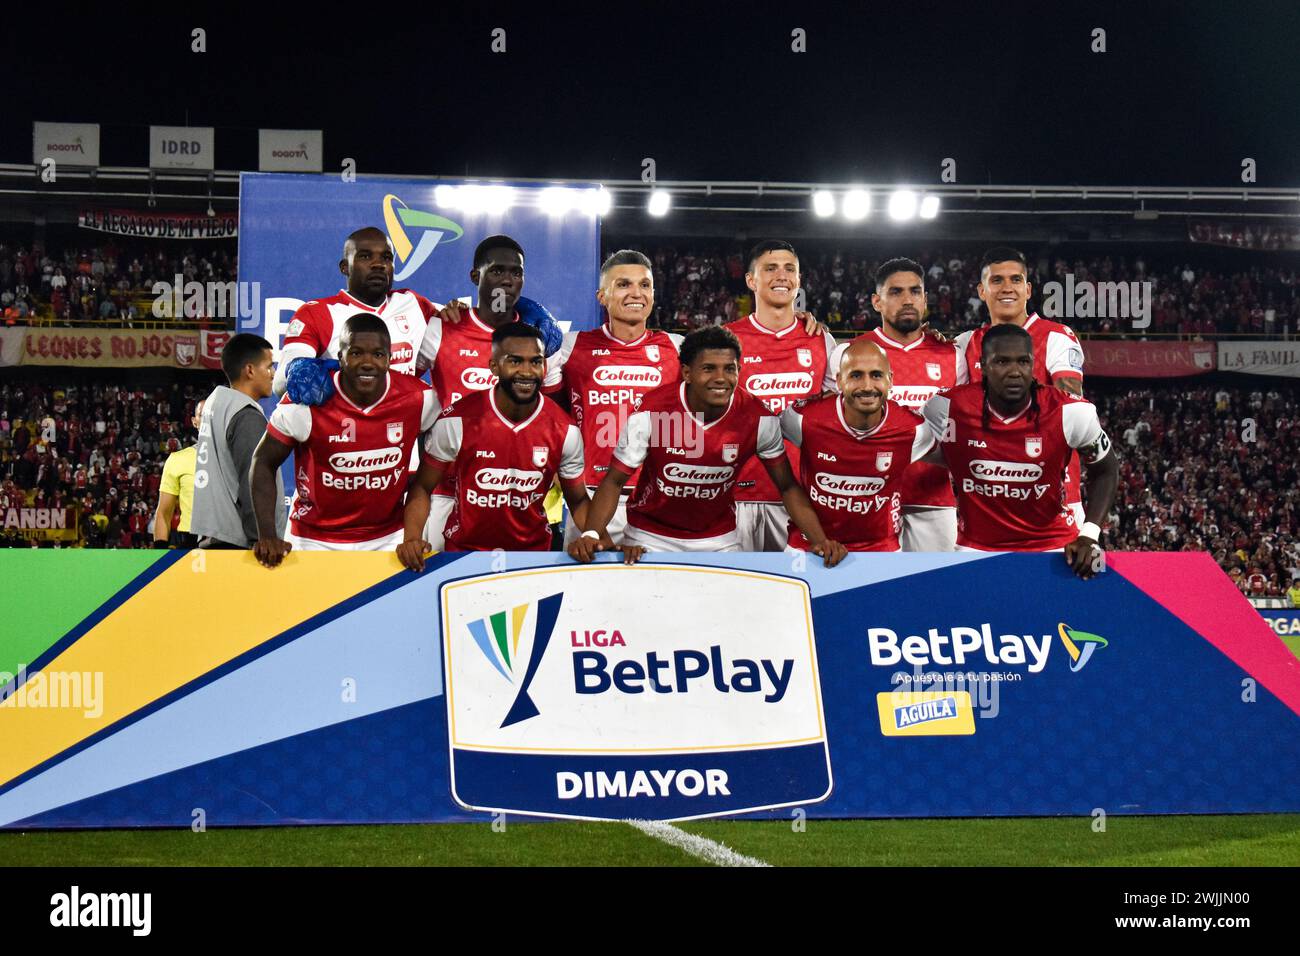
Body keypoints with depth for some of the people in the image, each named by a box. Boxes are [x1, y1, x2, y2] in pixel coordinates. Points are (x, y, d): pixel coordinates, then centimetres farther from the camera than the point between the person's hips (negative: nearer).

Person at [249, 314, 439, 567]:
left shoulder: (417, 398, -11)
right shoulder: (306, 401, -17)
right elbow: (264, 463, -6)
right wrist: (267, 536, -16)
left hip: (388, 539, 2)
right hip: (315, 541, -2)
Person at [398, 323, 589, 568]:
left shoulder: (565, 430, -7)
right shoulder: (456, 421, -12)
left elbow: (578, 500, 6)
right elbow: (422, 487, -1)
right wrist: (412, 539, -18)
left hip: (533, 552, 2)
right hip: (464, 552, -2)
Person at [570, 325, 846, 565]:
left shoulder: (758, 418, -18)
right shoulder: (650, 412, -24)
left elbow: (788, 486, -6)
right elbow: (614, 481, -15)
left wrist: (820, 541, -18)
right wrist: (592, 534, -31)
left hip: (720, 539, 2)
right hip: (651, 537, -1)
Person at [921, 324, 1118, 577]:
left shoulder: (1071, 413, -13)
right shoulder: (949, 408, -14)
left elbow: (1106, 470, 2)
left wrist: (1089, 536, -10)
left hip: (1053, 547, 0)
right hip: (977, 549, 0)